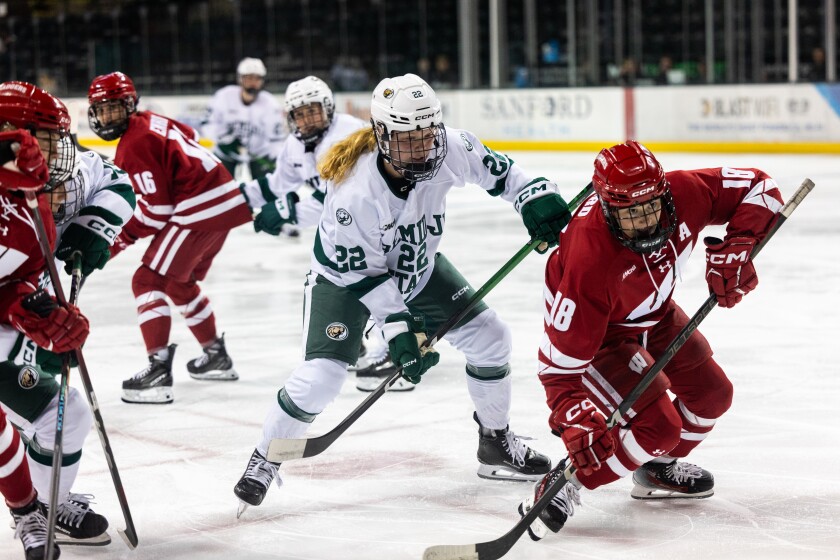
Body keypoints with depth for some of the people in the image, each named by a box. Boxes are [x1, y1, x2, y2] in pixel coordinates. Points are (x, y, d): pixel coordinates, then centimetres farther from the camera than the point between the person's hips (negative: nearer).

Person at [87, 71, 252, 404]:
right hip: (225, 203, 10)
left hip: (199, 212, -10)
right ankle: (216, 356, 36)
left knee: (149, 282, -9)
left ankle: (158, 371, -19)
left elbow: (156, 208, -15)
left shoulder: (134, 145, -14)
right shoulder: (151, 122, 13)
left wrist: (121, 238, -5)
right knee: (180, 283, 26)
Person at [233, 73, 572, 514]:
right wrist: (397, 326, -29)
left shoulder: (448, 149, -25)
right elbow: (362, 273, -27)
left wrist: (535, 195, -16)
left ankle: (496, 442, 21)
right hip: (345, 274, -5)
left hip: (417, 265, 6)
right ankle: (264, 458, 3)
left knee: (489, 338, 0)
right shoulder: (355, 192, -37)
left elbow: (493, 168, -3)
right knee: (322, 374, -20)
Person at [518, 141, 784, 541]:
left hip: (653, 313, 7)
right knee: (658, 428, -19)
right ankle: (562, 488, -4)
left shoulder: (684, 194, -29)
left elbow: (759, 189, -13)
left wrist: (736, 248, -26)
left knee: (712, 394, 13)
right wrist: (575, 421, -48)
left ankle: (657, 470, 38)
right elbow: (560, 360, -37)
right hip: (593, 331, -7)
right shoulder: (590, 260, -42)